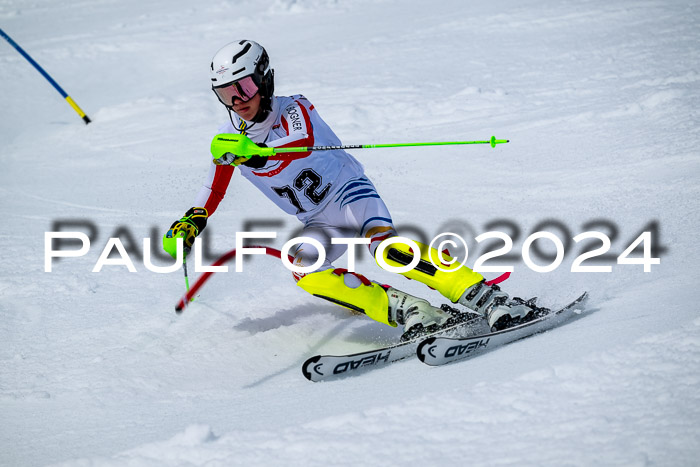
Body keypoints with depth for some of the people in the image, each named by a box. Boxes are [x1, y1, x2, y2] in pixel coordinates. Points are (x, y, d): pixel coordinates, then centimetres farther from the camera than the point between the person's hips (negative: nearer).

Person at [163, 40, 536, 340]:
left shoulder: (293, 110, -17)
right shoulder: (229, 138, 1)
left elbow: (304, 142, -42)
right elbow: (213, 190, 22)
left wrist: (254, 153, -59)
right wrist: (191, 223, 8)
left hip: (349, 192, -6)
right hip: (320, 224, 6)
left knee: (384, 244, -35)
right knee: (306, 272, -26)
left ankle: (490, 300, -41)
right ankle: (409, 311, -33)